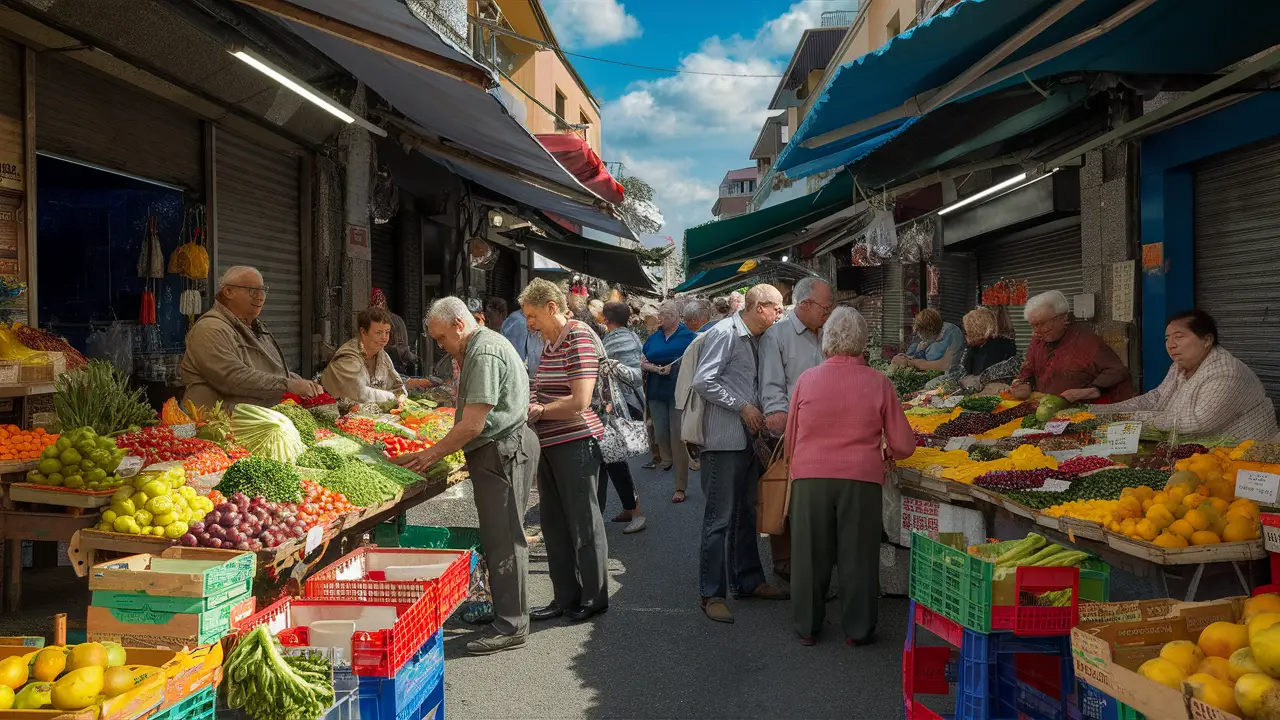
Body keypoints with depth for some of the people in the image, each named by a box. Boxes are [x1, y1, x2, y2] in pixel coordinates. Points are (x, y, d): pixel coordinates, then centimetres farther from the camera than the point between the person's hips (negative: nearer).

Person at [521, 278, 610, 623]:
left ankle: (594, 598, 17)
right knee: (554, 524, 13)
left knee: (583, 523, 3)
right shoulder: (548, 341, 12)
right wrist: (527, 404, -1)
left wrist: (539, 410, -11)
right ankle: (566, 597, 24)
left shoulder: (579, 339, -15)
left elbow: (579, 402, -22)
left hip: (576, 442, -9)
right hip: (549, 443, 9)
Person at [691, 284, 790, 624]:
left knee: (746, 515, 17)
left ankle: (748, 580, 28)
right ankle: (713, 594, 1)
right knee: (720, 519, -5)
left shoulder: (754, 339, 16)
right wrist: (742, 407, -16)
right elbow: (703, 381, -20)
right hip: (724, 440, -9)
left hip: (749, 439, 9)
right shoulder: (724, 333, -12)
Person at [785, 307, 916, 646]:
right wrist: (886, 452, 22)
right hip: (861, 480, -1)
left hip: (810, 478, 1)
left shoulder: (807, 379, -1)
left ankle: (807, 626, 23)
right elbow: (904, 445, 1)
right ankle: (857, 629, 19)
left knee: (810, 554, 12)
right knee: (858, 555, 10)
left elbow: (790, 439, 8)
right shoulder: (878, 382, -3)